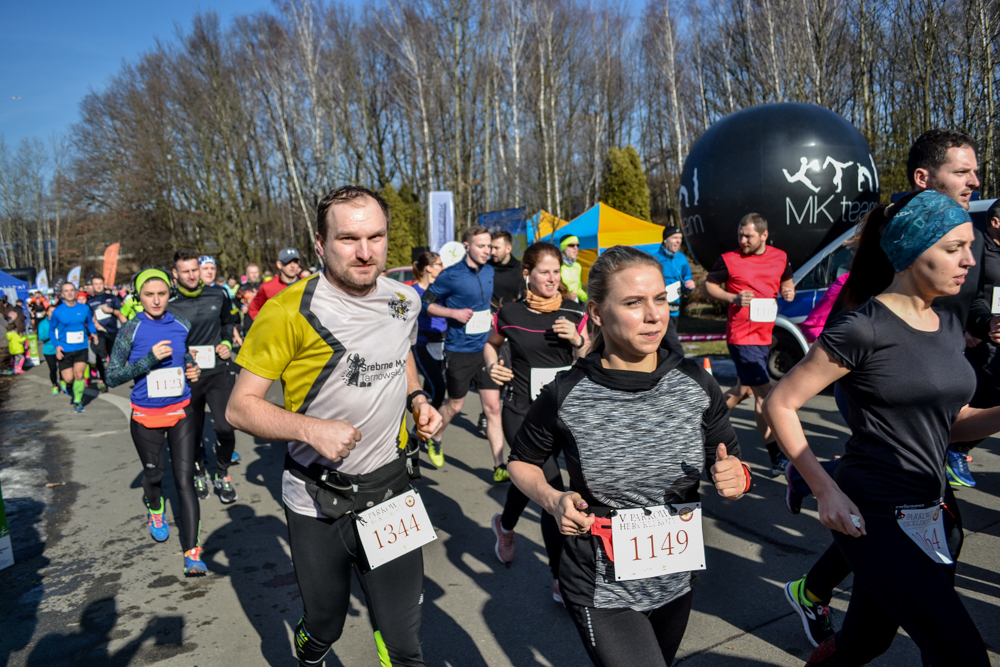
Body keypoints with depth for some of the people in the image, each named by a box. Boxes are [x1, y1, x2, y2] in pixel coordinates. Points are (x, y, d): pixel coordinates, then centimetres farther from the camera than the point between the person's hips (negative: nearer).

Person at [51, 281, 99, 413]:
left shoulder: (84, 308, -2)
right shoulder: (58, 312, -6)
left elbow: (90, 323, 15)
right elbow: (52, 329, 3)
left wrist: (93, 333, -3)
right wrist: (57, 345, -8)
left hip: (81, 348, 1)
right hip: (65, 350, -1)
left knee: (79, 375, -8)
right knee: (69, 379, -2)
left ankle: (78, 400, 11)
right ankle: (68, 384, 36)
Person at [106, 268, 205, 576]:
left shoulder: (182, 326, 1)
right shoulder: (131, 330, -8)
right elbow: (112, 377, -11)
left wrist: (193, 371, -2)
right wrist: (150, 359, -23)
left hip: (181, 412, 1)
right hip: (146, 417, -1)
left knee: (184, 480, -5)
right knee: (154, 475, 17)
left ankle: (192, 553, -3)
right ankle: (155, 511, 53)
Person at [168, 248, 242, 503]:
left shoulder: (218, 294, 1)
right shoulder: (169, 305, -6)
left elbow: (229, 322, 20)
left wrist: (227, 343, 5)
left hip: (219, 370, 0)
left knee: (225, 427, -12)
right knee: (192, 431, 12)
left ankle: (222, 475, 12)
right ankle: (200, 473, 38)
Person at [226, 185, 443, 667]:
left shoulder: (404, 300, 0)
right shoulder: (290, 312, -16)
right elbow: (240, 407, -11)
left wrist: (418, 400, 1)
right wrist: (311, 429, -27)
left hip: (392, 490, 3)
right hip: (318, 505, -2)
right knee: (325, 627, 19)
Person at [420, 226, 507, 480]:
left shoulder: (489, 271, 6)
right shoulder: (451, 276, -12)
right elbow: (425, 304, -7)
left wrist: (489, 315, 9)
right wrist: (454, 312, -18)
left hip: (485, 348, 5)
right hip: (459, 352, -5)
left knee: (493, 407, 1)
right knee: (455, 405, 11)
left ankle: (499, 467, 6)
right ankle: (434, 440, 41)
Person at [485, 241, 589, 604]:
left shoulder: (574, 313, 0)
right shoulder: (511, 313, -4)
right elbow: (490, 344, 15)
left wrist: (577, 339, -16)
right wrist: (493, 365, -4)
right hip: (523, 413, -3)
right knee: (552, 489, -11)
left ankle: (505, 526, 52)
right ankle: (561, 580, 5)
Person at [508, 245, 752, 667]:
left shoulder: (696, 384, -10)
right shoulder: (566, 396, -17)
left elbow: (729, 466, 3)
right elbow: (521, 461, 1)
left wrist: (735, 478, -19)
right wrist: (552, 500, -17)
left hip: (676, 580, 4)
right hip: (601, 589, -3)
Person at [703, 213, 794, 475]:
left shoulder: (780, 257, 7)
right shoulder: (729, 260, -5)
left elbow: (787, 282, 22)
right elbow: (708, 285, 2)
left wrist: (788, 292, -2)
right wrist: (733, 298, -14)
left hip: (765, 334, 6)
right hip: (742, 336, -5)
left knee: (746, 387, 16)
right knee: (764, 395, -9)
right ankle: (776, 457, -5)